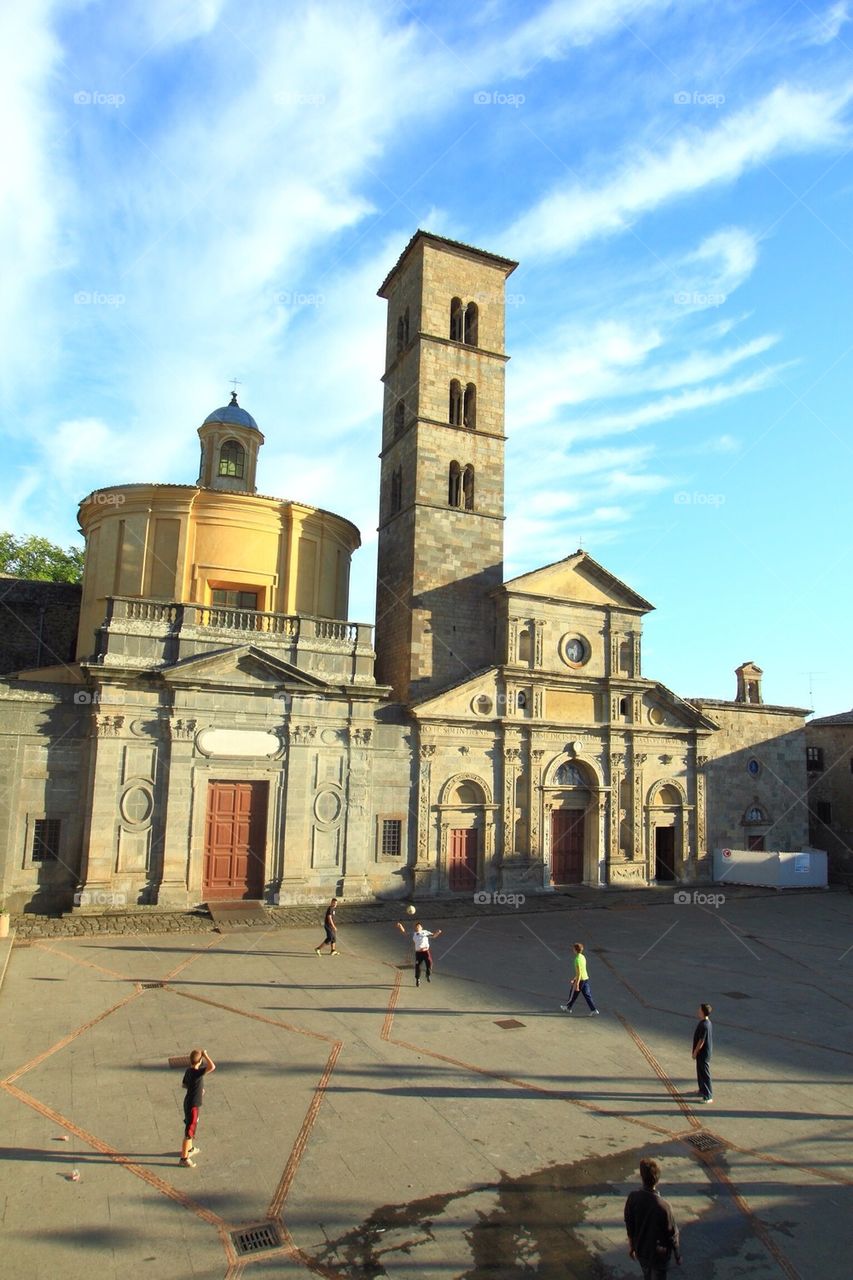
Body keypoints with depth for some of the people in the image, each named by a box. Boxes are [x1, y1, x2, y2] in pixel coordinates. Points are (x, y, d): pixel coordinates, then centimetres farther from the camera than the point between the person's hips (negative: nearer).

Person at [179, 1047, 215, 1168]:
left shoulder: (189, 1070, -3)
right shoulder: (196, 1073, -31)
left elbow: (184, 1085, 14)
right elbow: (212, 1067, -46)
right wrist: (206, 1054, -34)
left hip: (189, 1102, 9)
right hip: (193, 1106, -9)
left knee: (191, 1126, 28)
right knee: (189, 1131, 5)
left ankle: (189, 1149, 47)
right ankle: (184, 1158, 18)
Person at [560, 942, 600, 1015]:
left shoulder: (577, 959, -20)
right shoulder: (583, 957, 9)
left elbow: (579, 972, -23)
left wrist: (577, 983, -22)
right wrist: (575, 978, 28)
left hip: (580, 980, -8)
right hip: (586, 978, 8)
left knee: (573, 994, 11)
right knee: (587, 995, 8)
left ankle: (568, 1007, 27)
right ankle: (594, 1010, 2)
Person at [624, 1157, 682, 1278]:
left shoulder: (632, 1198, -21)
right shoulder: (664, 1206, -33)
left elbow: (629, 1226, -5)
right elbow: (672, 1234, -19)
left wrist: (631, 1245, 12)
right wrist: (677, 1254, 0)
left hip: (640, 1250, 3)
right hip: (659, 1253, -3)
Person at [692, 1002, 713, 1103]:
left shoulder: (704, 1025, -27)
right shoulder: (707, 1022, 5)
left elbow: (701, 1041, -23)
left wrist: (695, 1052, -13)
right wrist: (696, 1051, 21)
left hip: (703, 1053, -10)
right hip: (702, 1052, 10)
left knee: (705, 1074, -1)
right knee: (700, 1072, 22)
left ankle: (708, 1096, 6)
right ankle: (702, 1090, 35)